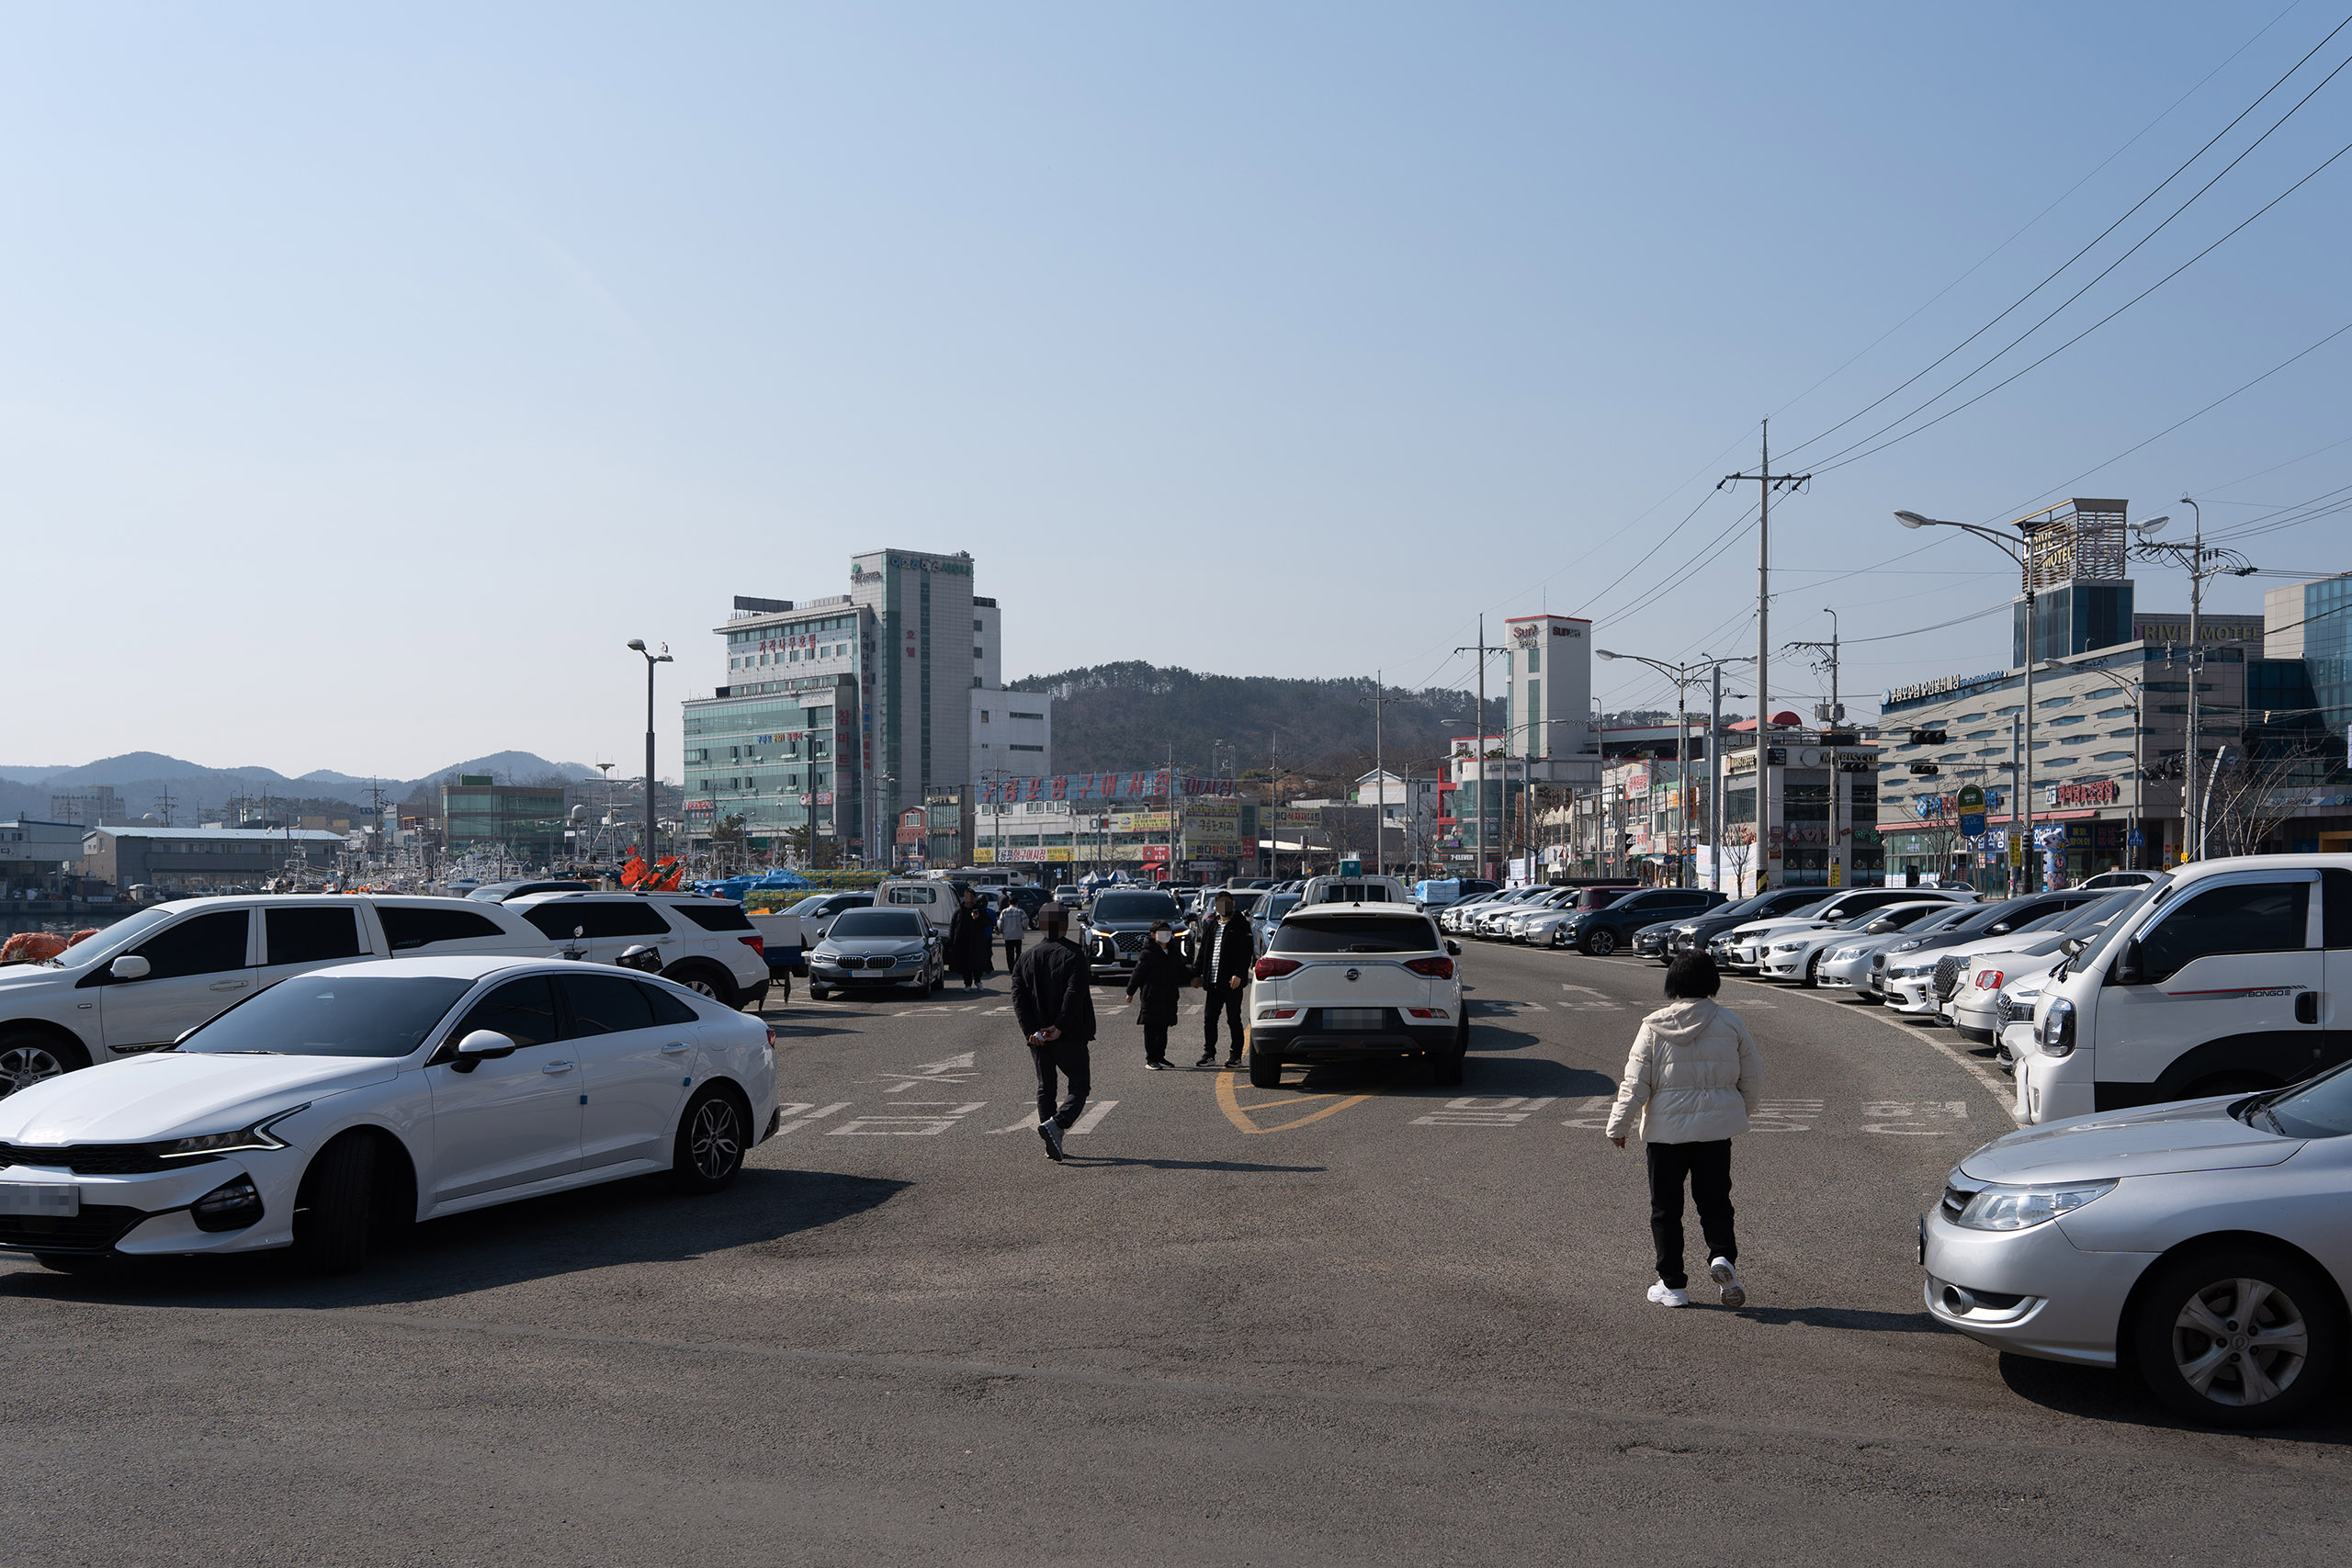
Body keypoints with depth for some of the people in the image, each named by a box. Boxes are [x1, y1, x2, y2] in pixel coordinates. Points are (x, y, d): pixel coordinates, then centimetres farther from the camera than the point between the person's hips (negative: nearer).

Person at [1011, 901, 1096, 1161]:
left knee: (1045, 1087, 15)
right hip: (1070, 1037, -4)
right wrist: (1059, 1027, -17)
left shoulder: (1026, 957, 6)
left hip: (1037, 1037, 5)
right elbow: (1074, 994, -19)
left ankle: (1052, 1144, 11)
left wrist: (1030, 1030, -7)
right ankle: (1055, 1124, -20)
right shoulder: (1073, 955, -9)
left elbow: (1018, 996, -2)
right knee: (1079, 1086, 5)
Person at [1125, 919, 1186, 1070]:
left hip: (1169, 997, 6)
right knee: (1151, 1029, -4)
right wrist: (1130, 992, -2)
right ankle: (1151, 1059, -1)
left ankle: (1160, 1057, 20)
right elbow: (1137, 974, -5)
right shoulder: (1148, 954, -9)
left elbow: (1181, 972, 26)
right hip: (1152, 997, -6)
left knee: (1163, 1029, 11)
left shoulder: (1173, 953, 13)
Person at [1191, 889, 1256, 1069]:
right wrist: (1197, 973, 13)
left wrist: (1238, 974, -19)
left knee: (1233, 1020, 0)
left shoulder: (1240, 926, -1)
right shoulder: (1210, 926, 17)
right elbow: (1202, 951, 21)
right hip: (1213, 981, 6)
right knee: (1210, 1019, 5)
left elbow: (1246, 952, -9)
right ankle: (1209, 1055, 12)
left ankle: (1236, 1056, 6)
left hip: (1233, 981, -6)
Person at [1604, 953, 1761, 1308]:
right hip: (1717, 1128, 2)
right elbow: (1752, 1076, 6)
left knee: (1665, 1209, 8)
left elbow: (1635, 1083, -6)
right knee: (1715, 1201, 13)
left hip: (1666, 1130, -2)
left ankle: (1672, 1285, 10)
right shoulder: (1730, 1023, -2)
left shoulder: (1653, 1027, -7)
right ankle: (1722, 1256, -12)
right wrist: (1741, 1111, 24)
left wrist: (1618, 1125, 4)